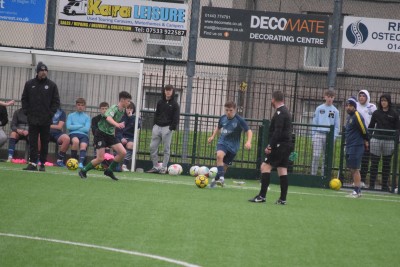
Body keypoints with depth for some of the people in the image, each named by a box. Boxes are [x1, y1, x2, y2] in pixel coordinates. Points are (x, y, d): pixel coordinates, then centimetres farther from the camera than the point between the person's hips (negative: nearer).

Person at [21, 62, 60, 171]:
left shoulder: (52, 85, 4)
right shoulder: (29, 84, 7)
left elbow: (56, 101, 4)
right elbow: (24, 99, 11)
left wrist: (51, 114, -5)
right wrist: (27, 112, -1)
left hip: (46, 120, -1)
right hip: (33, 119, 1)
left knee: (45, 143, 2)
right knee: (32, 142, -3)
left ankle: (42, 164, 8)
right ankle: (32, 163, -4)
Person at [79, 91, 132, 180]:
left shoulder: (122, 111, 6)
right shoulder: (114, 108, -20)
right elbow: (108, 118, -43)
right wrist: (117, 124, -60)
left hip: (110, 134, 8)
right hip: (101, 133, -8)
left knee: (123, 153, -8)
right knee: (101, 158, -14)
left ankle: (109, 170, 9)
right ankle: (83, 171, 7)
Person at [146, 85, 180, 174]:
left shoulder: (174, 104, 0)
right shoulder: (160, 102, 13)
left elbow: (176, 117, -5)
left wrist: (172, 127, -15)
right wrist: (154, 124, 9)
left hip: (167, 128, -5)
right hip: (157, 126, 5)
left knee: (166, 149, -1)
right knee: (153, 147, 0)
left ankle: (163, 168, 4)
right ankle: (155, 167, 8)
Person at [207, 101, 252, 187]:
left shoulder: (239, 120, -12)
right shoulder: (223, 118, 1)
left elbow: (249, 131, -13)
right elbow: (218, 127, 22)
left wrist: (248, 142, -29)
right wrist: (213, 136, 10)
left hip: (233, 145, -1)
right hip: (222, 142, 1)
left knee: (225, 165, 7)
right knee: (219, 155, -30)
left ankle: (216, 179, 31)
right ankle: (221, 177, -28)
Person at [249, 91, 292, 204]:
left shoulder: (280, 112, -13)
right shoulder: (285, 111, 18)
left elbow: (277, 131, -21)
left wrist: (271, 146, -21)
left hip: (280, 145, -10)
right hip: (286, 145, 10)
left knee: (265, 166, -10)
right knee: (282, 170, 7)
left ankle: (262, 196, -15)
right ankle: (283, 199, 5)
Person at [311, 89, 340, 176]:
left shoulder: (335, 111, 8)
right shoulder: (319, 109, 7)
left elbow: (337, 126, 8)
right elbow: (314, 122, 8)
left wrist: (334, 137, -3)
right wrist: (313, 135, 1)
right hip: (319, 134, -1)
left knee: (326, 158, 3)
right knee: (316, 156, -9)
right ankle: (313, 174, -6)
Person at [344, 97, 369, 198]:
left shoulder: (357, 117, -14)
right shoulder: (349, 116, 15)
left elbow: (364, 130, -13)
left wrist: (366, 141, -1)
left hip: (357, 147, -9)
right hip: (349, 146, 9)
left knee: (355, 169, -9)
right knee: (351, 169, 11)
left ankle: (357, 191, -7)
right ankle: (357, 190, 18)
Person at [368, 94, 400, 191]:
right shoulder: (376, 113, 8)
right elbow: (370, 126, 13)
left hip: (389, 141, -1)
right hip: (376, 140, 1)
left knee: (387, 164, 5)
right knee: (374, 163, 0)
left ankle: (385, 185, 12)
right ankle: (371, 185, 4)